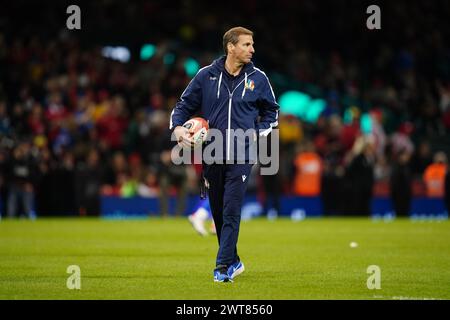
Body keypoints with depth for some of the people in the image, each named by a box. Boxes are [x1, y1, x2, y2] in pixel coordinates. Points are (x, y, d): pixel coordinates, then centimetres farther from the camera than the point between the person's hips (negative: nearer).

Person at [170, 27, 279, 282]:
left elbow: (272, 111, 18)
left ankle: (224, 266, -12)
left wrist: (259, 132, 2)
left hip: (242, 158, -2)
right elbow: (185, 105, 10)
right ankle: (233, 261, 23)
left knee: (231, 211, -12)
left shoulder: (257, 79, 3)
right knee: (218, 212, 9)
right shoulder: (206, 76, 2)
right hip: (212, 156, 2)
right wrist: (177, 127, -8)